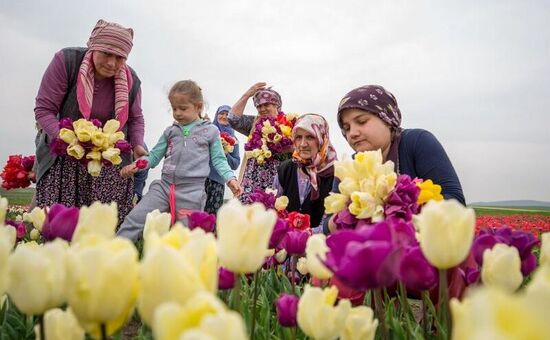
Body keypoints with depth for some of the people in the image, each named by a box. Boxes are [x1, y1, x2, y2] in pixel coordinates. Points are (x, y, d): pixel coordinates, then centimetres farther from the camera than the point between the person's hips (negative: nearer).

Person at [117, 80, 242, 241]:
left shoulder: (210, 131, 5)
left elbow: (218, 160, 7)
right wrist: (136, 165, -1)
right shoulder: (170, 131, 13)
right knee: (134, 219, -9)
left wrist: (230, 178, -8)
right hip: (164, 185, 3)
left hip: (192, 191, -3)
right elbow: (154, 156, 16)